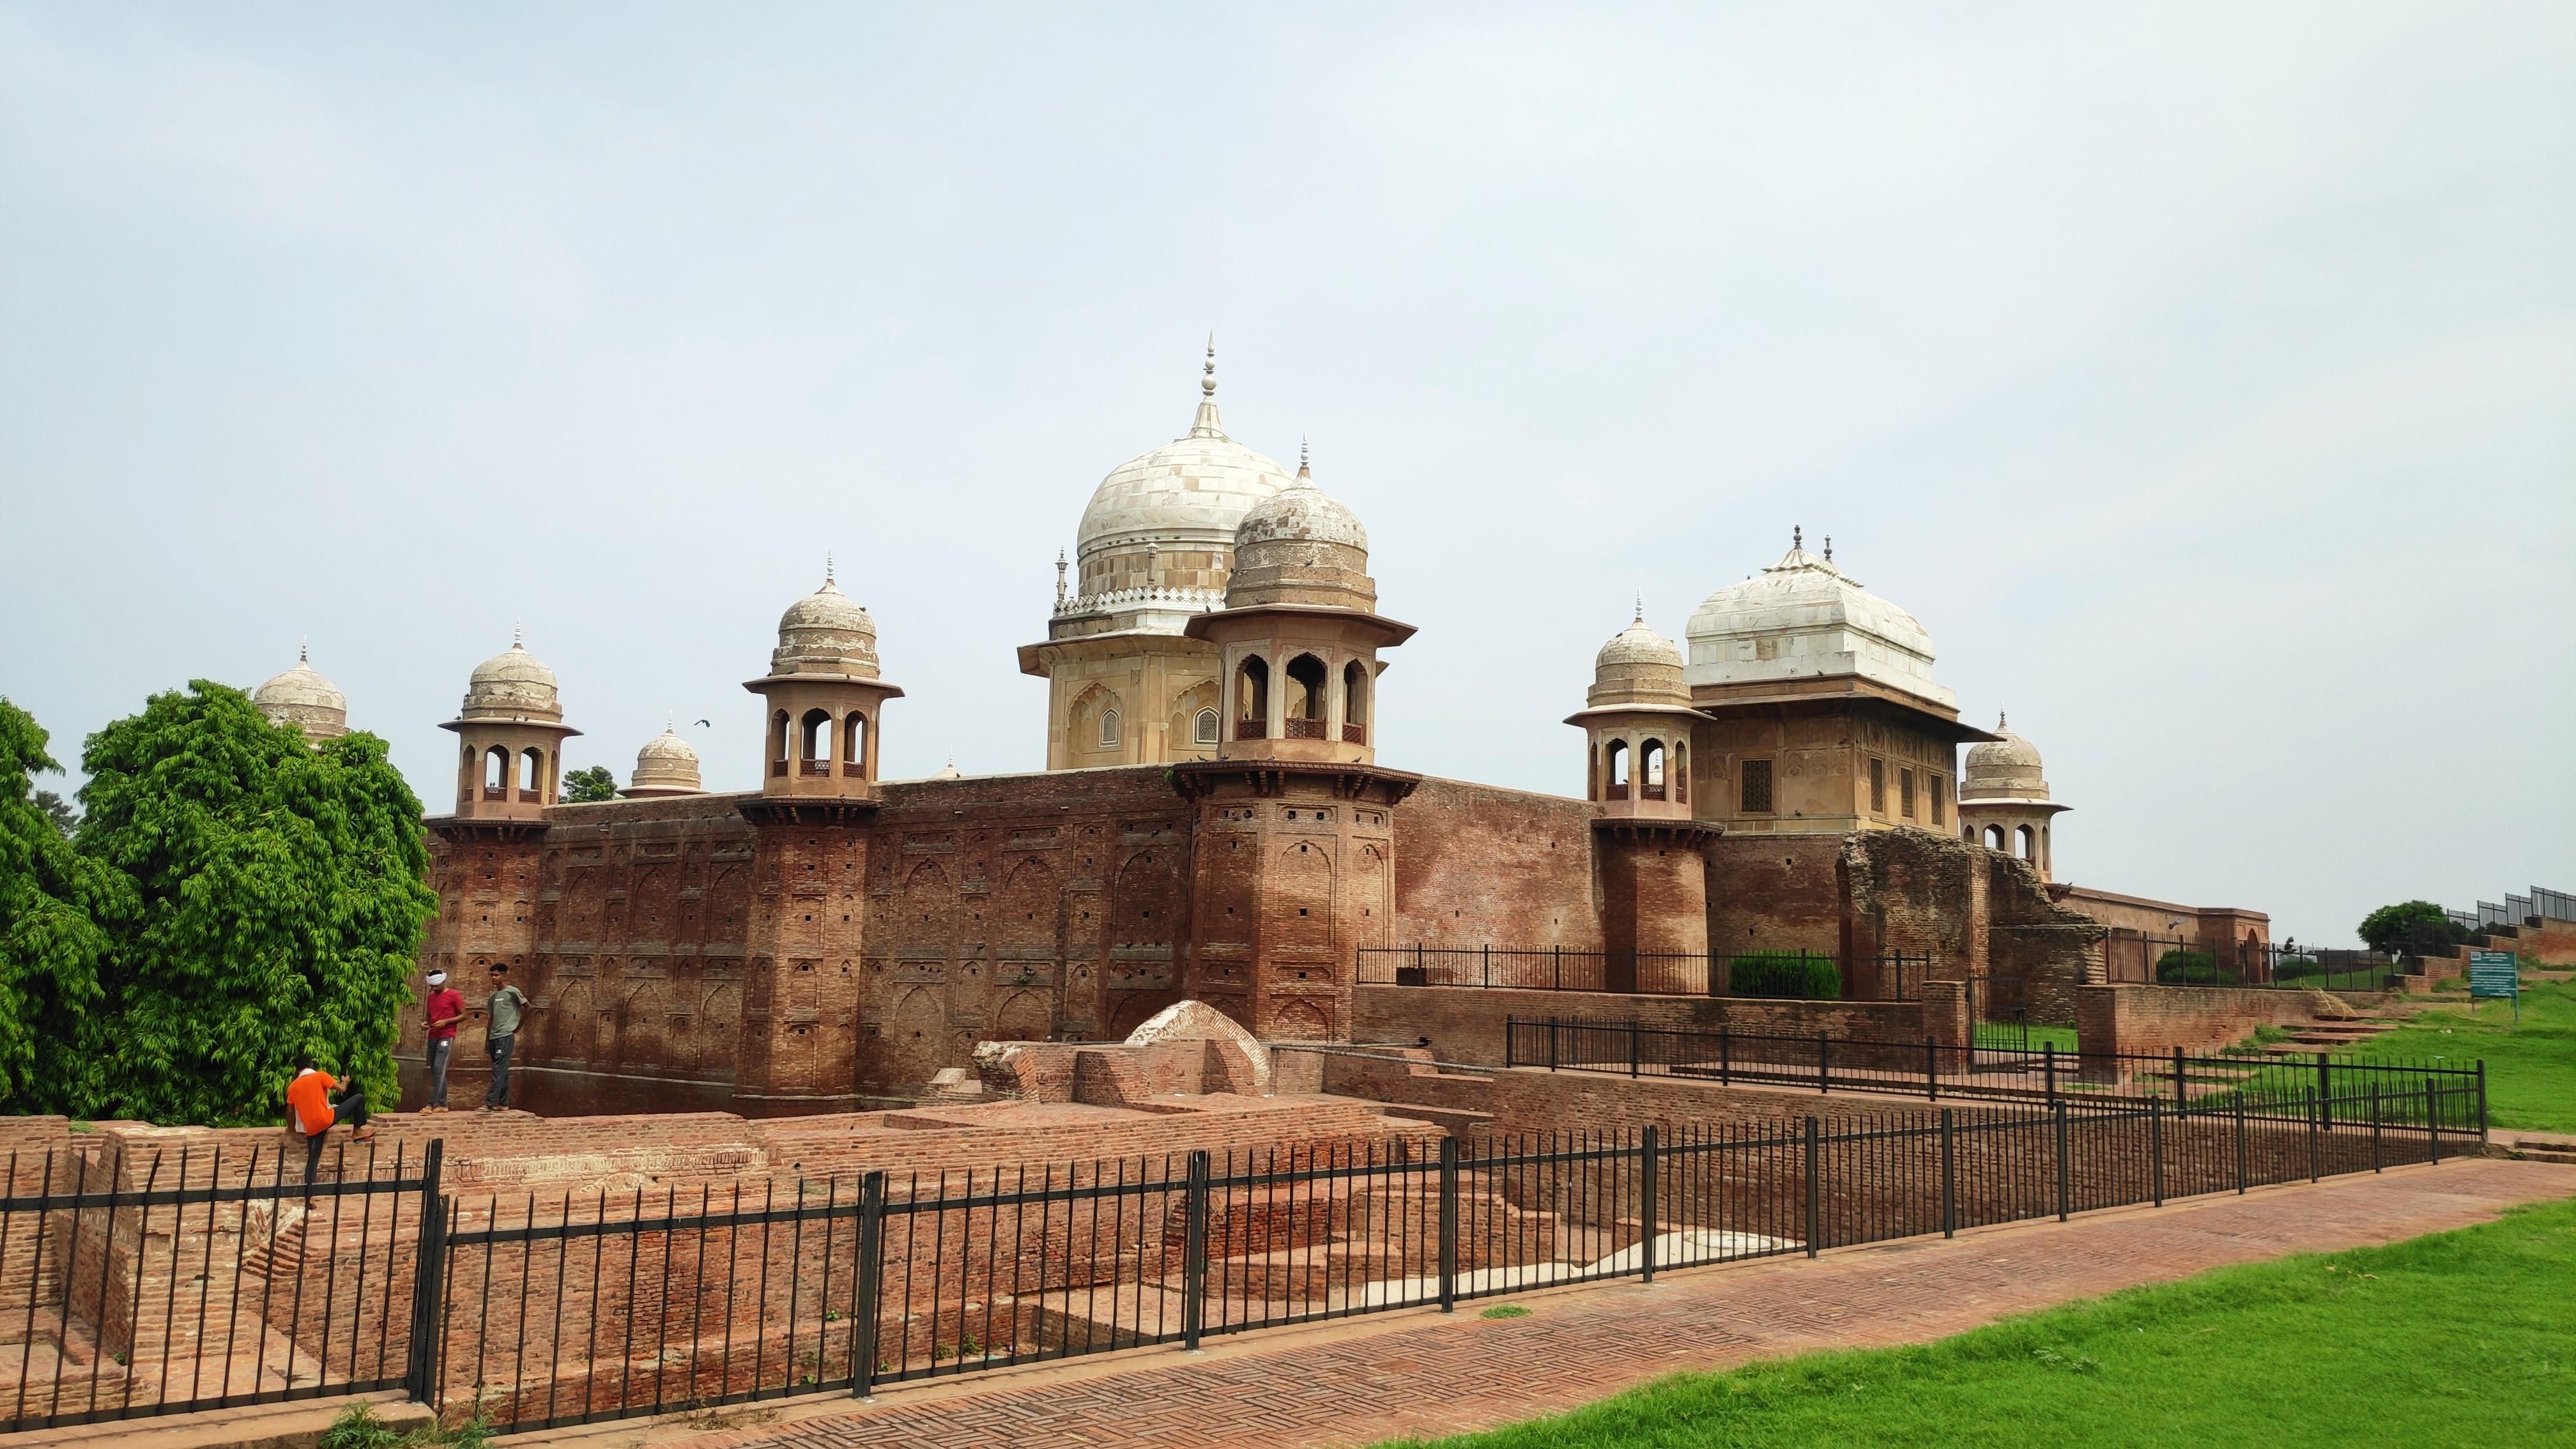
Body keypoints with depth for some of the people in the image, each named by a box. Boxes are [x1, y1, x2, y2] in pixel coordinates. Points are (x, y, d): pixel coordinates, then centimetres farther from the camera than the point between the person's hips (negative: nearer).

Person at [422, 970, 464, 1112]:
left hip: (447, 1036, -7)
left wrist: (445, 1022, -15)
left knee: (439, 1069, -16)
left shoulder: (454, 995, -4)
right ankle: (442, 1104, 11)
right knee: (435, 1071, 7)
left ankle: (433, 1104, -21)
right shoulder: (431, 996, 15)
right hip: (433, 1036, 7)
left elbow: (463, 1015, -3)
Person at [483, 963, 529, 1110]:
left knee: (499, 1070, -12)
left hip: (506, 1036, -7)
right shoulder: (492, 996, 16)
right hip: (494, 1036, 7)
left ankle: (489, 1103, -19)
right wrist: (487, 1039, 18)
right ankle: (503, 1103, 14)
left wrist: (518, 1026, 2)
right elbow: (491, 1018, 21)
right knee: (503, 1071, 11)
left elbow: (527, 1007, 1)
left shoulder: (512, 992, -5)